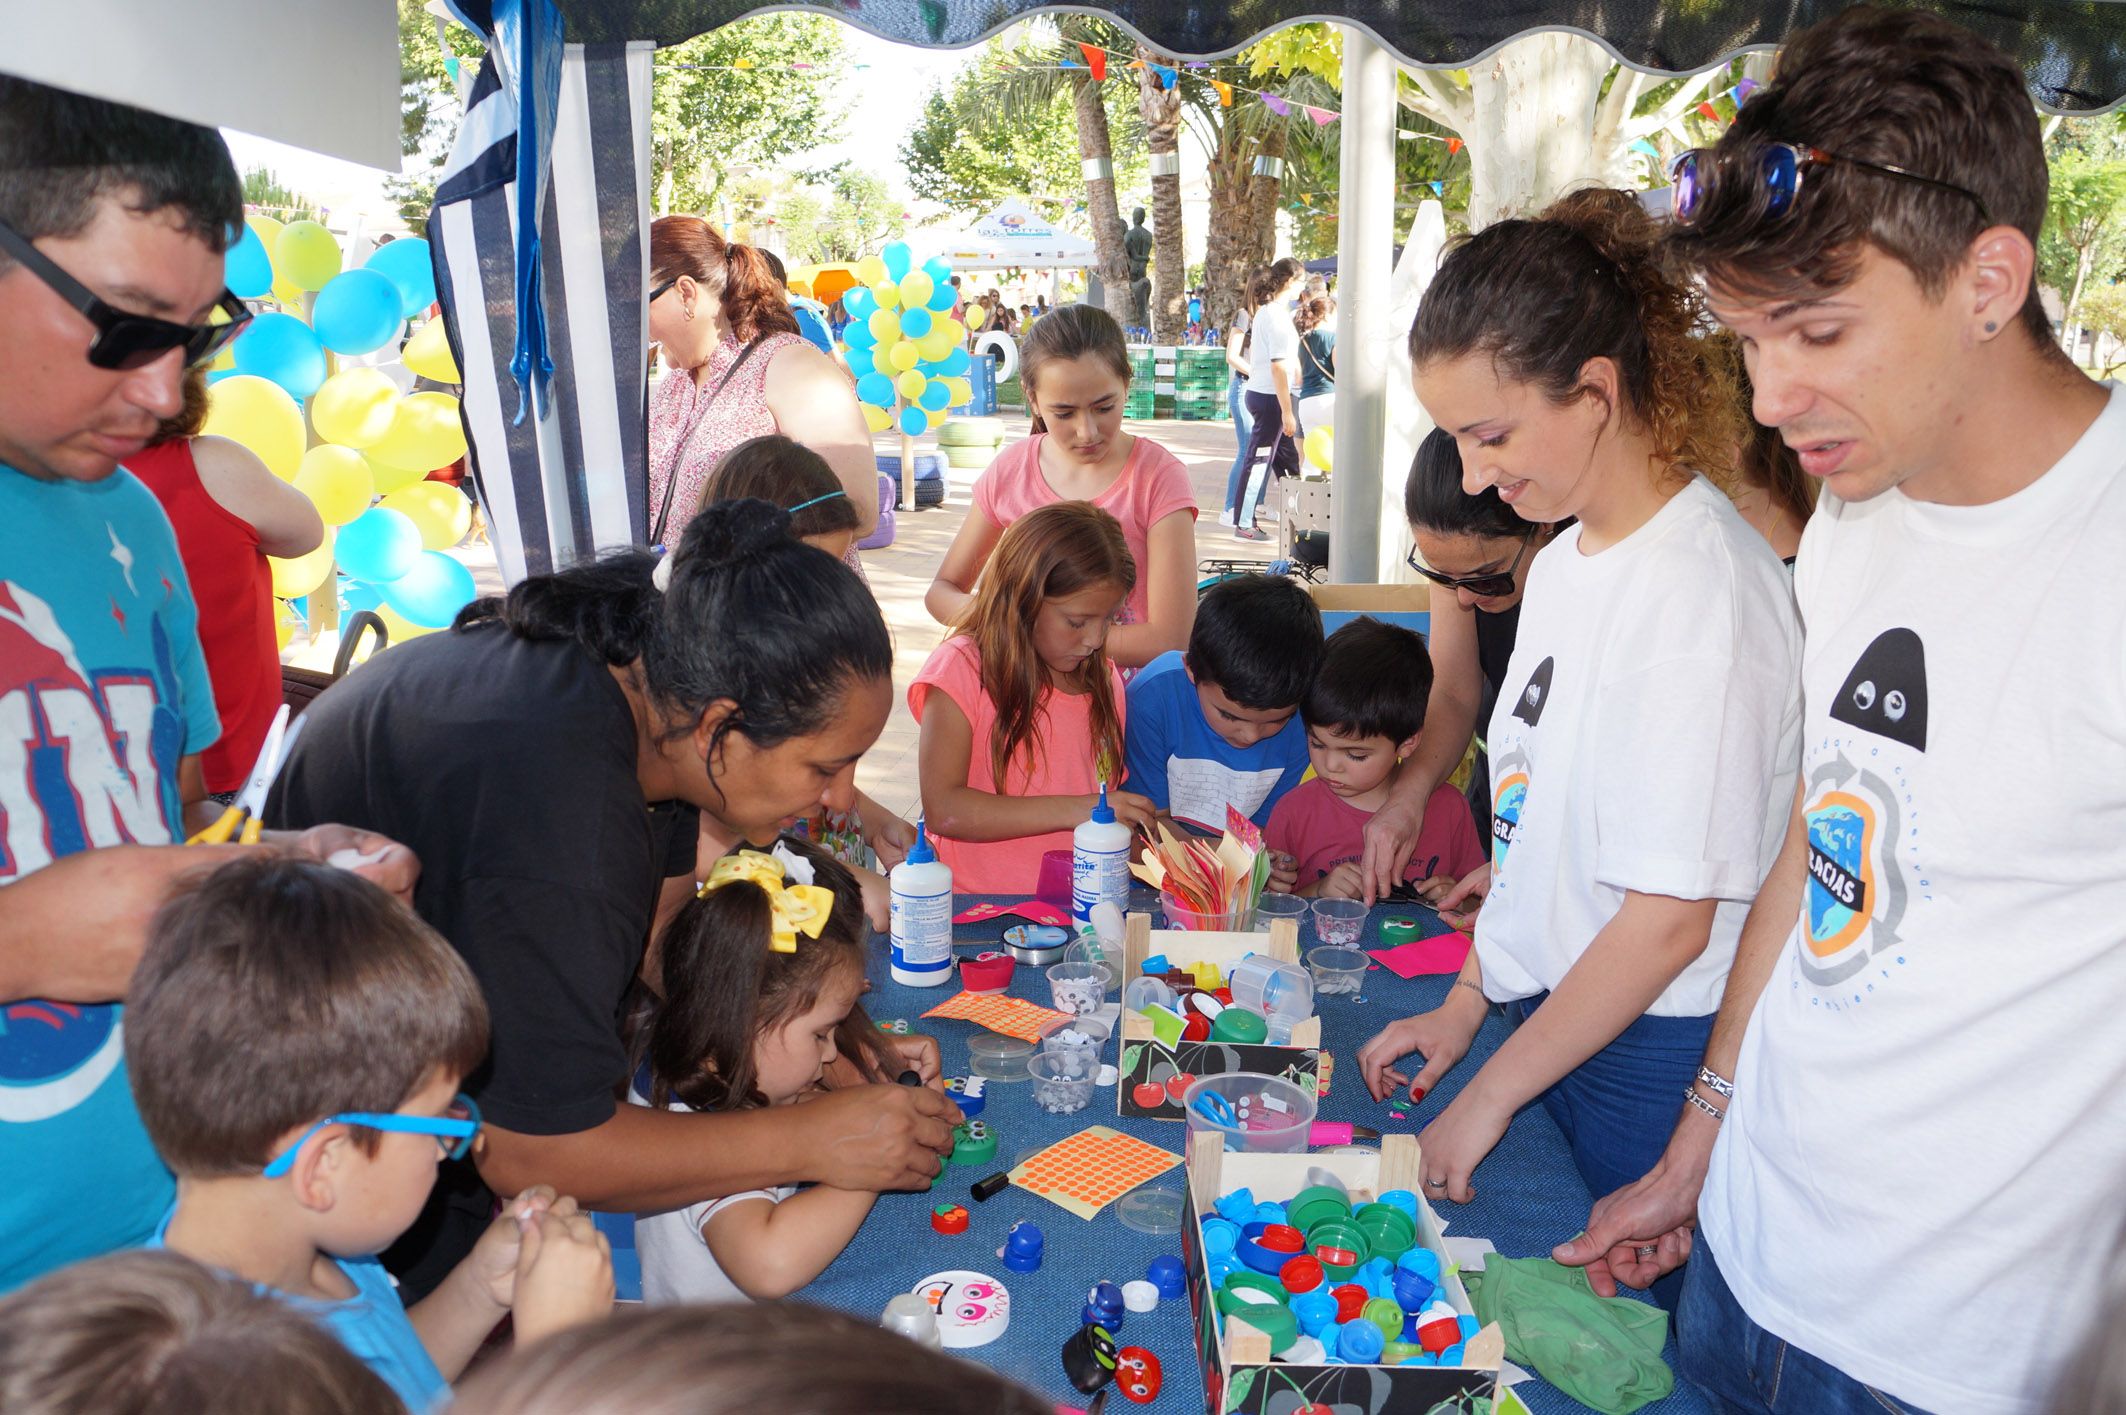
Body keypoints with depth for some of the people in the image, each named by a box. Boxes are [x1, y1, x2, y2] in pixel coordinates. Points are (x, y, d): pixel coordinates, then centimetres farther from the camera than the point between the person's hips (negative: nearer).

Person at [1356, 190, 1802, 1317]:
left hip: (1649, 1051, -7)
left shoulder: (1705, 590, -22)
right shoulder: (1564, 559, 6)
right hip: (1551, 1012, 8)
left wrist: (1485, 1099, -14)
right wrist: (1468, 1000, 10)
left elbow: (1670, 919, -22)